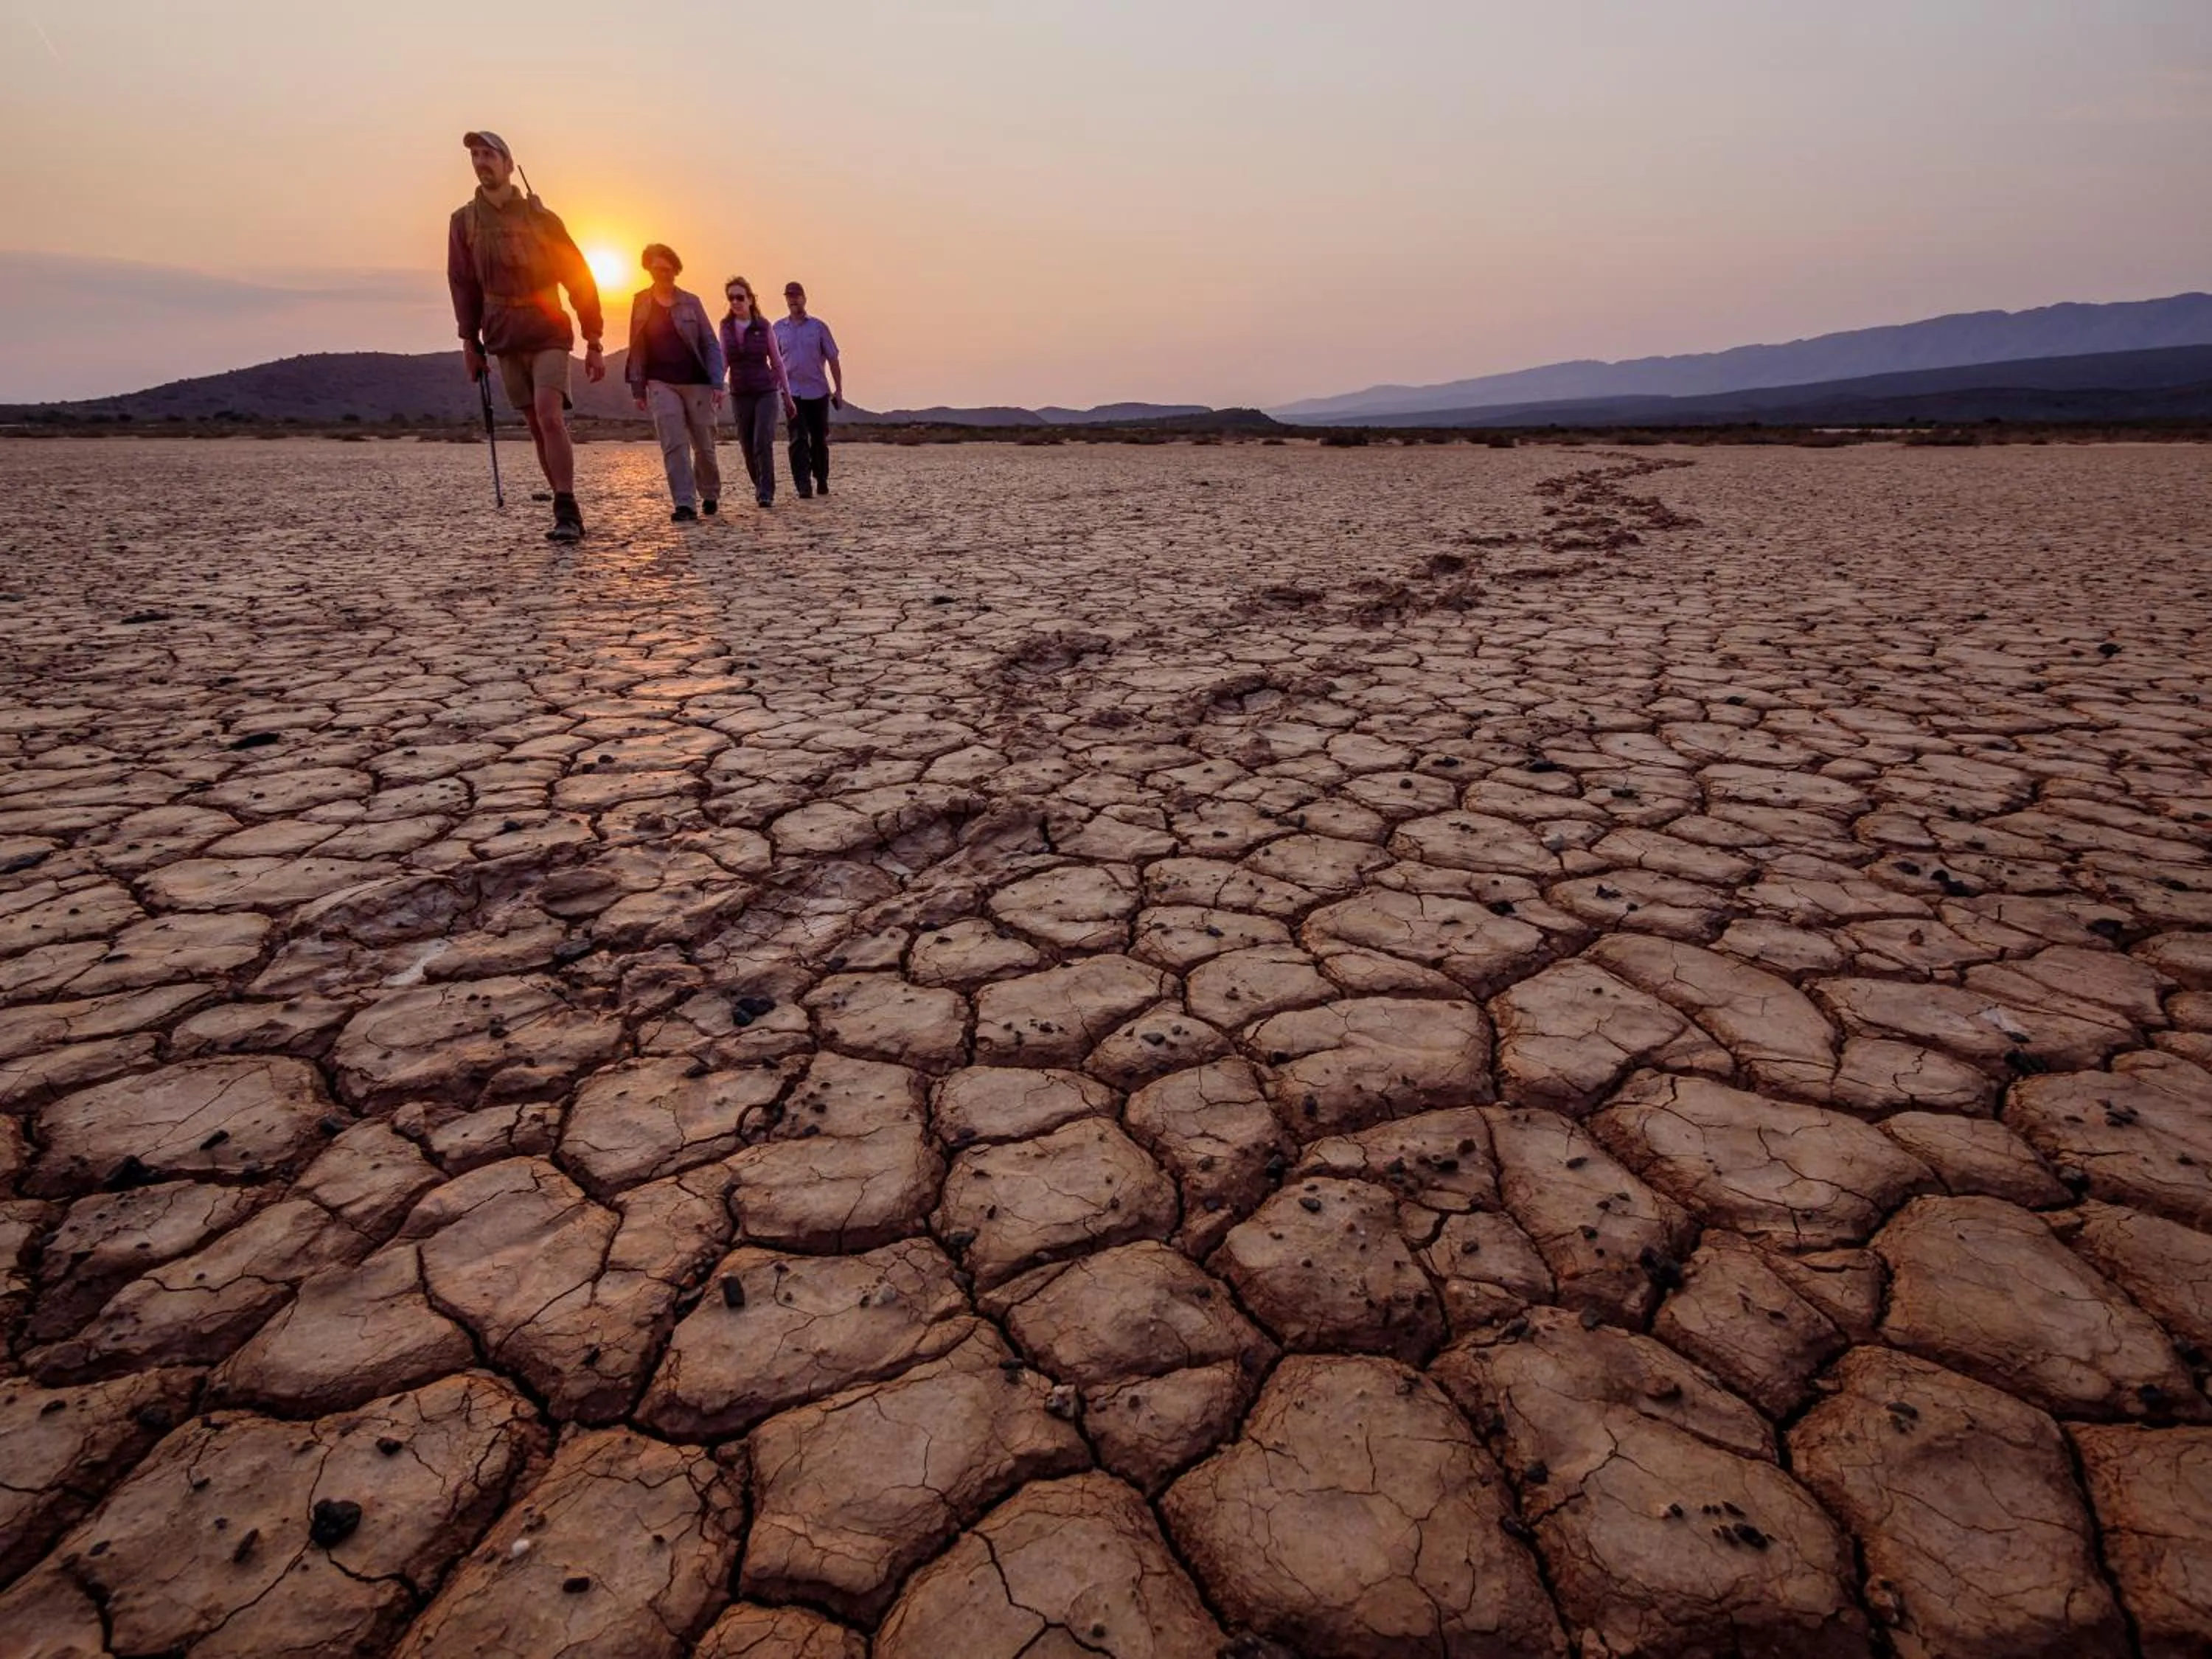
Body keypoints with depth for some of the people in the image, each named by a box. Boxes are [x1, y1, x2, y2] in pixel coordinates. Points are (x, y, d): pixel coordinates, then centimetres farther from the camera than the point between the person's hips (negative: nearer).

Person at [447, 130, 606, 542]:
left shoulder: (540, 217, 0)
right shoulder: (464, 221, 7)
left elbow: (579, 279, 1)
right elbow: (462, 283, 11)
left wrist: (593, 343, -3)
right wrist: (470, 340, 5)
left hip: (548, 333, -3)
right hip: (504, 339, 3)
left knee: (549, 416, -21)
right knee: (537, 427, 3)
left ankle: (566, 514, -20)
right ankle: (568, 514, 9)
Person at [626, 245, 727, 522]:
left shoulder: (691, 302, 6)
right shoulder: (641, 303, 8)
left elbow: (711, 345, 3)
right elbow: (637, 348, 7)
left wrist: (717, 383, -8)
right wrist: (637, 388, 2)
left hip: (697, 383, 0)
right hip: (661, 384, 0)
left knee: (704, 446, 6)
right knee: (674, 446, -12)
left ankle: (711, 496, 27)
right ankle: (685, 506, -15)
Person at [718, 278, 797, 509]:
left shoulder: (764, 327, -2)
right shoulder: (726, 327, 2)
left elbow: (777, 363, 4)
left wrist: (788, 397, 5)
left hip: (767, 392, -2)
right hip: (739, 395, 2)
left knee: (763, 443, -17)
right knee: (747, 448, 7)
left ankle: (766, 494, -12)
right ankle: (760, 486, 27)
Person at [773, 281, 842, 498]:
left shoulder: (818, 326, 5)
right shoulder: (778, 327, 8)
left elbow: (833, 359, 6)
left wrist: (839, 390, 1)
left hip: (818, 391, 0)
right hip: (792, 392, 0)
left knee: (819, 439, 9)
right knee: (798, 440, -11)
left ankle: (821, 480, 25)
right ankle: (803, 485, -15)